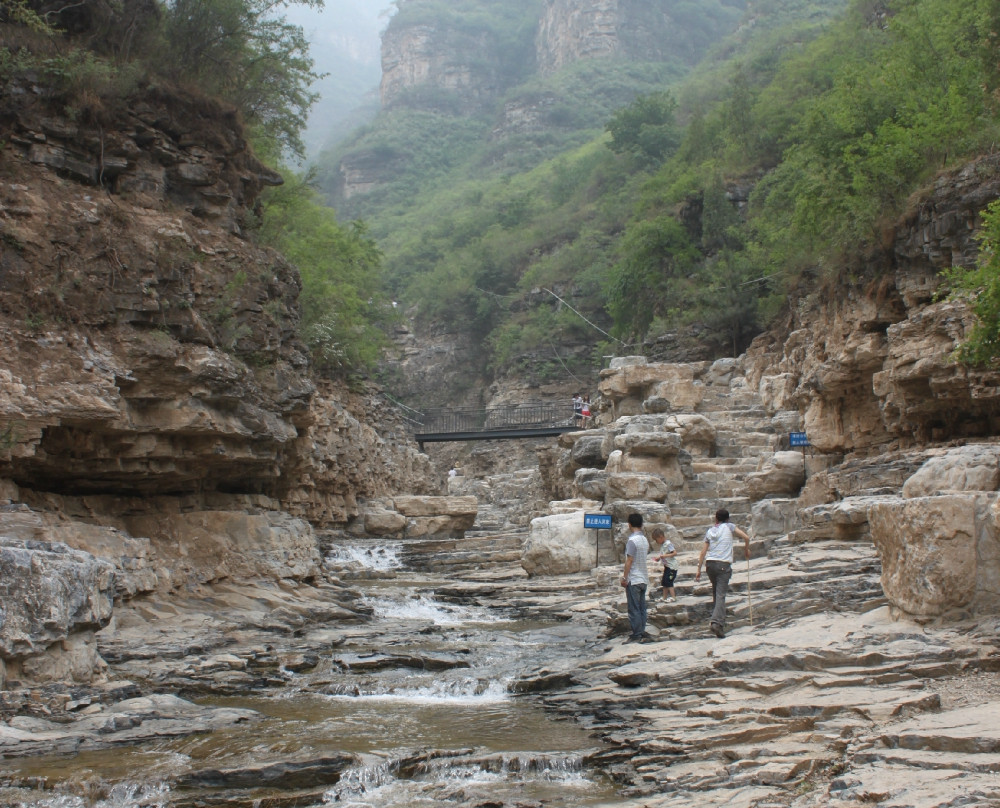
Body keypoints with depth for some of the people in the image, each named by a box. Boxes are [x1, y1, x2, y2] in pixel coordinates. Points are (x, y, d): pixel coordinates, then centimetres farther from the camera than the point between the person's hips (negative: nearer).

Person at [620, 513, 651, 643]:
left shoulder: (632, 540, -14)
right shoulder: (645, 540, 11)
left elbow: (629, 561, -16)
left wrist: (624, 577, -12)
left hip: (633, 579, -8)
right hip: (644, 579, 8)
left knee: (634, 609, -5)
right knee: (641, 607, 9)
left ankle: (636, 635, -5)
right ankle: (642, 633, 10)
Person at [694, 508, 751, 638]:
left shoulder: (709, 531, 13)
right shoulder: (729, 527, 4)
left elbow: (703, 552, 9)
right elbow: (746, 537, -2)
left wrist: (699, 570, 12)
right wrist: (747, 549, 17)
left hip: (710, 564, 4)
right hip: (724, 564, -4)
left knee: (715, 592, 20)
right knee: (721, 594, -9)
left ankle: (718, 619, 22)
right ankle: (717, 622, -23)